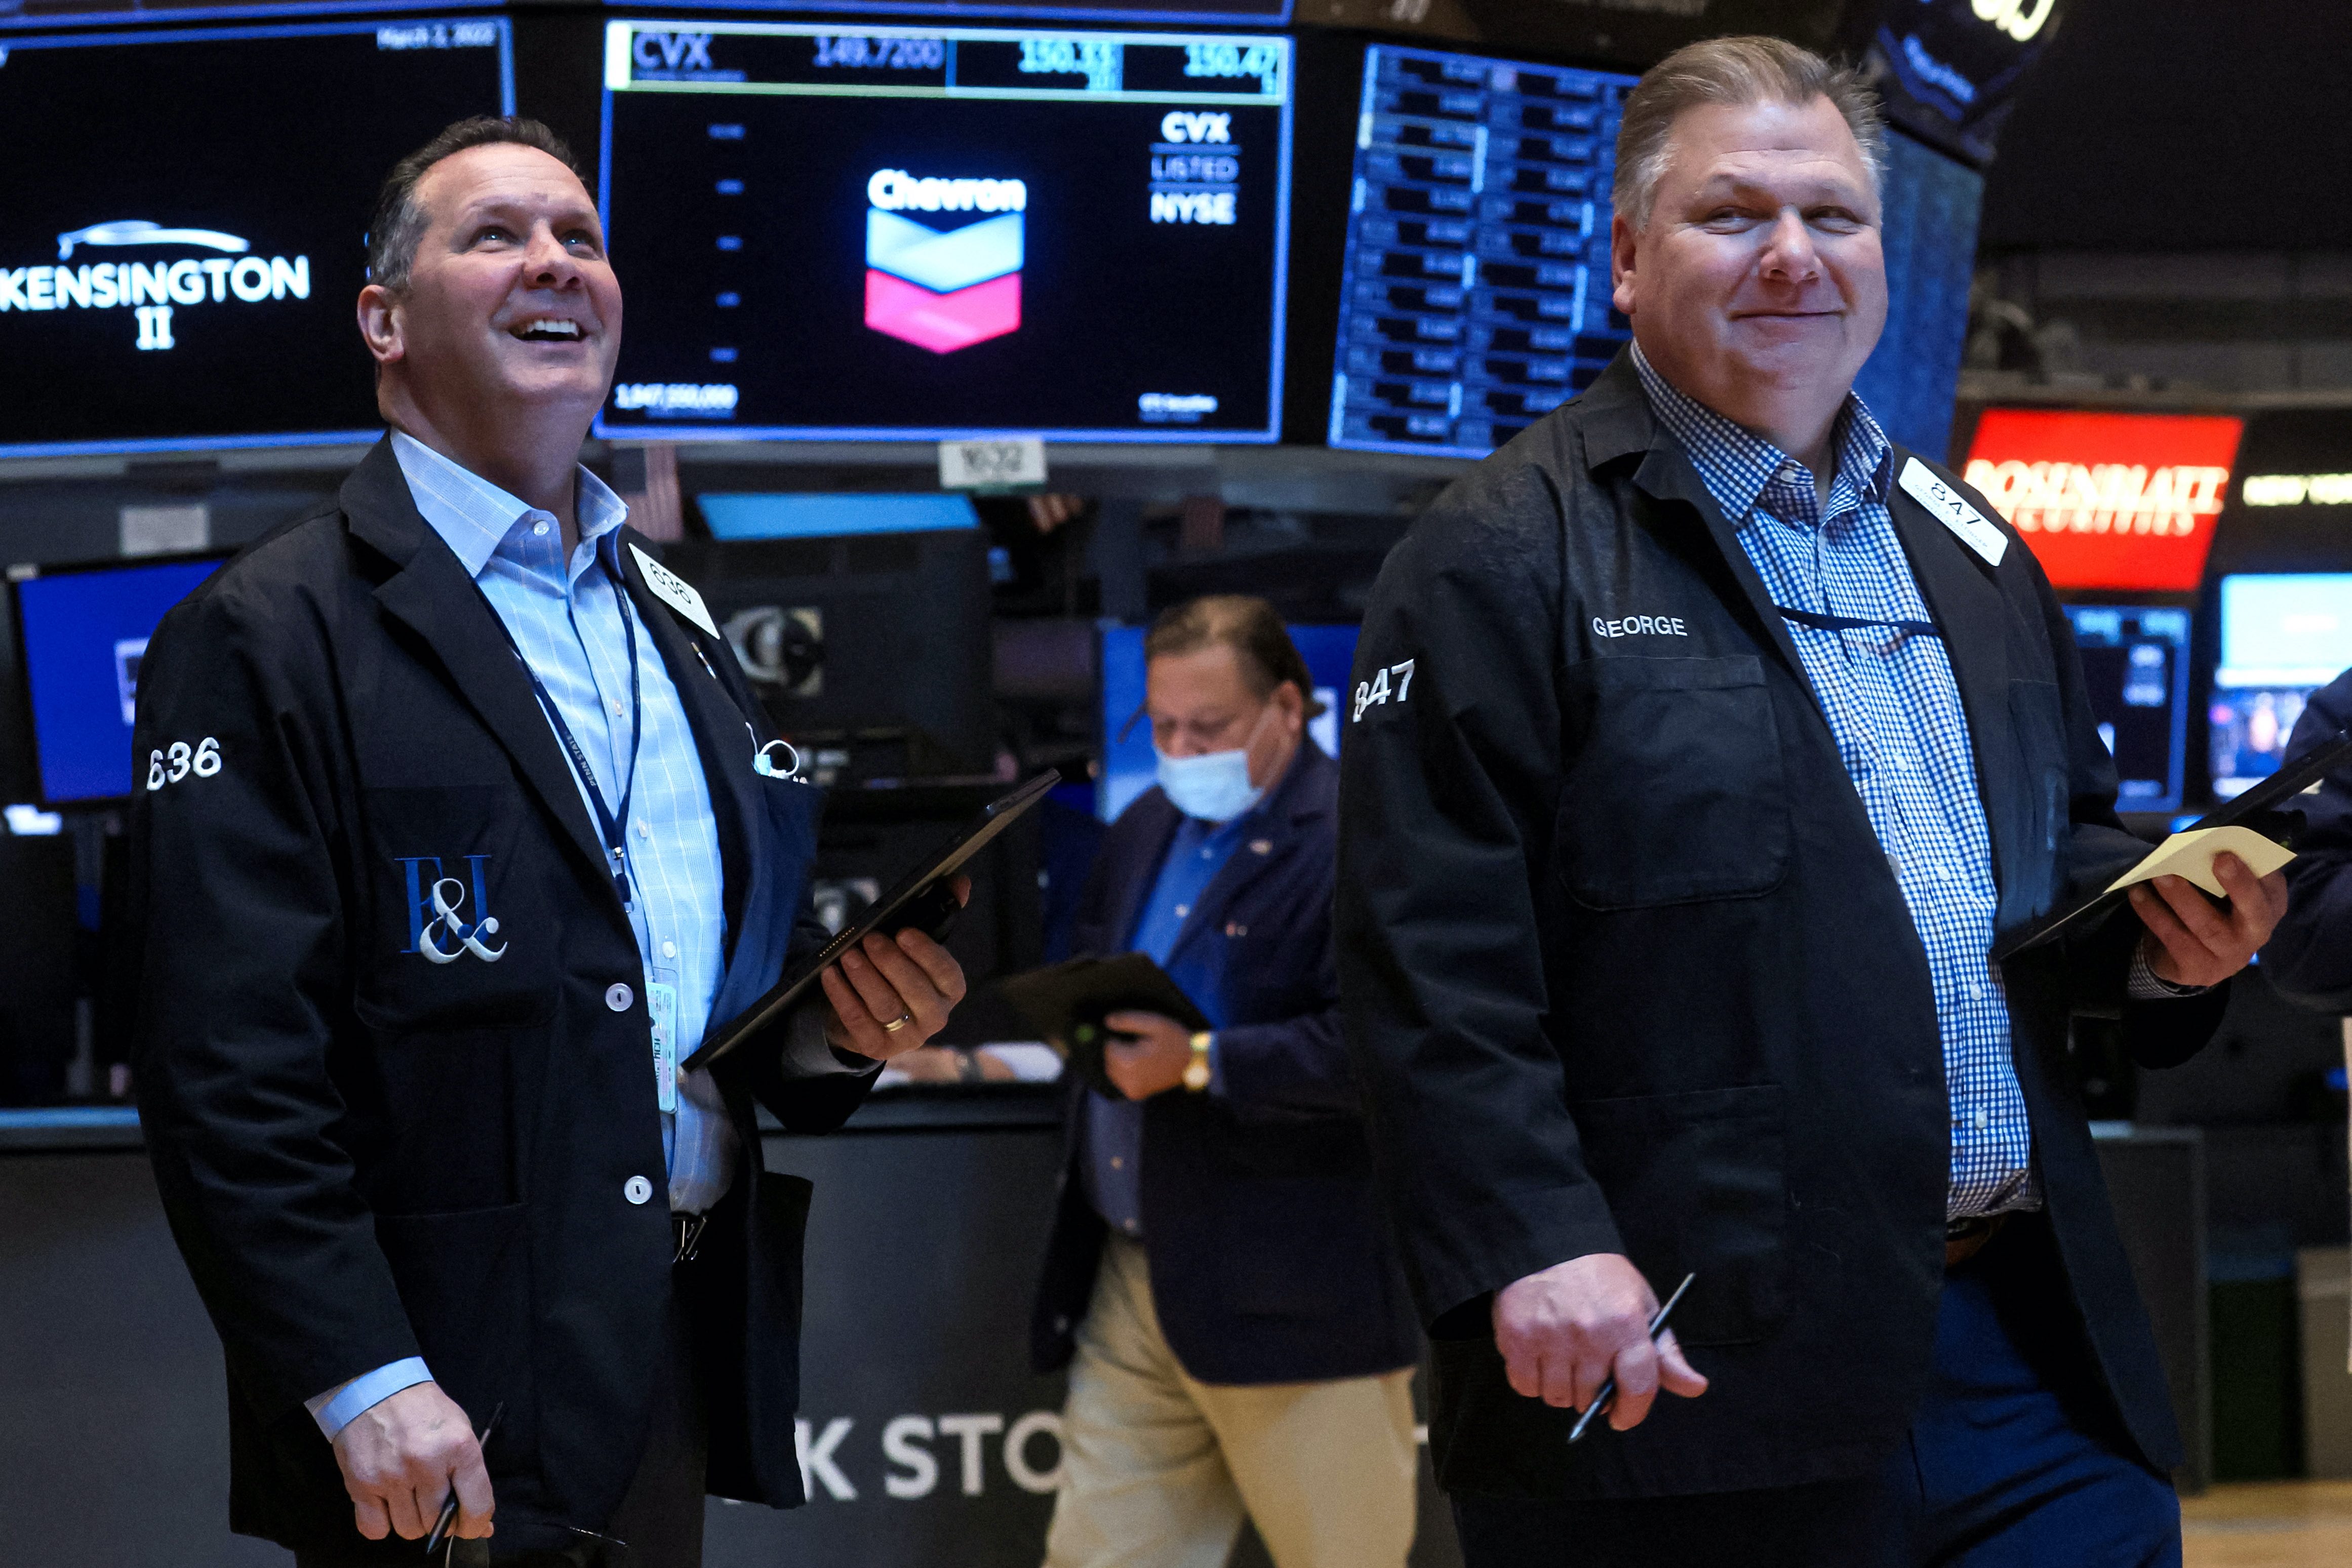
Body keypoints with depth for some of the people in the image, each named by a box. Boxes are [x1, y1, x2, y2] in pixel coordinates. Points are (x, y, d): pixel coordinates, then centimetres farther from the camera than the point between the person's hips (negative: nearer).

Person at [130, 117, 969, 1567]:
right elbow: (231, 1063, -15)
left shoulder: (671, 620, 17)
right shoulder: (270, 637, -7)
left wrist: (839, 1030, 1)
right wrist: (364, 1383, -21)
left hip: (688, 1343, 7)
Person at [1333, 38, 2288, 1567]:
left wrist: (2163, 937, 6)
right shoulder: (1506, 558, -2)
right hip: (1692, 1369, -6)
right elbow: (1430, 950, -10)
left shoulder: (1972, 551, 19)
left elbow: (2075, 843, 29)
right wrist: (1531, 1243, -21)